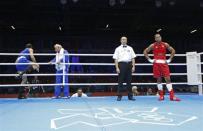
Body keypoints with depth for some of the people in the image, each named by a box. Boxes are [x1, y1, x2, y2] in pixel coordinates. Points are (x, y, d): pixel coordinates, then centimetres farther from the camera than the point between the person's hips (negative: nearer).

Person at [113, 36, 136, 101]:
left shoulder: (130, 48, 14)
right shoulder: (118, 49, 7)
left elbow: (133, 58, 10)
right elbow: (116, 59, 1)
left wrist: (133, 66, 0)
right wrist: (117, 68, -9)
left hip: (129, 64, 2)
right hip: (121, 64, -2)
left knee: (129, 81, 5)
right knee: (120, 81, -1)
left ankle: (130, 96, 11)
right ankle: (119, 96, 5)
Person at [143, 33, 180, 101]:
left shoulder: (165, 44, 4)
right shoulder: (153, 45, 3)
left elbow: (173, 51, 9)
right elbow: (145, 52, 7)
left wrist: (169, 59, 2)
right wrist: (150, 60, 0)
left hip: (164, 63, 0)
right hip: (156, 64, 0)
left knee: (168, 79, -5)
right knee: (158, 79, 4)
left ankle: (172, 96, -4)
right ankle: (161, 96, 13)